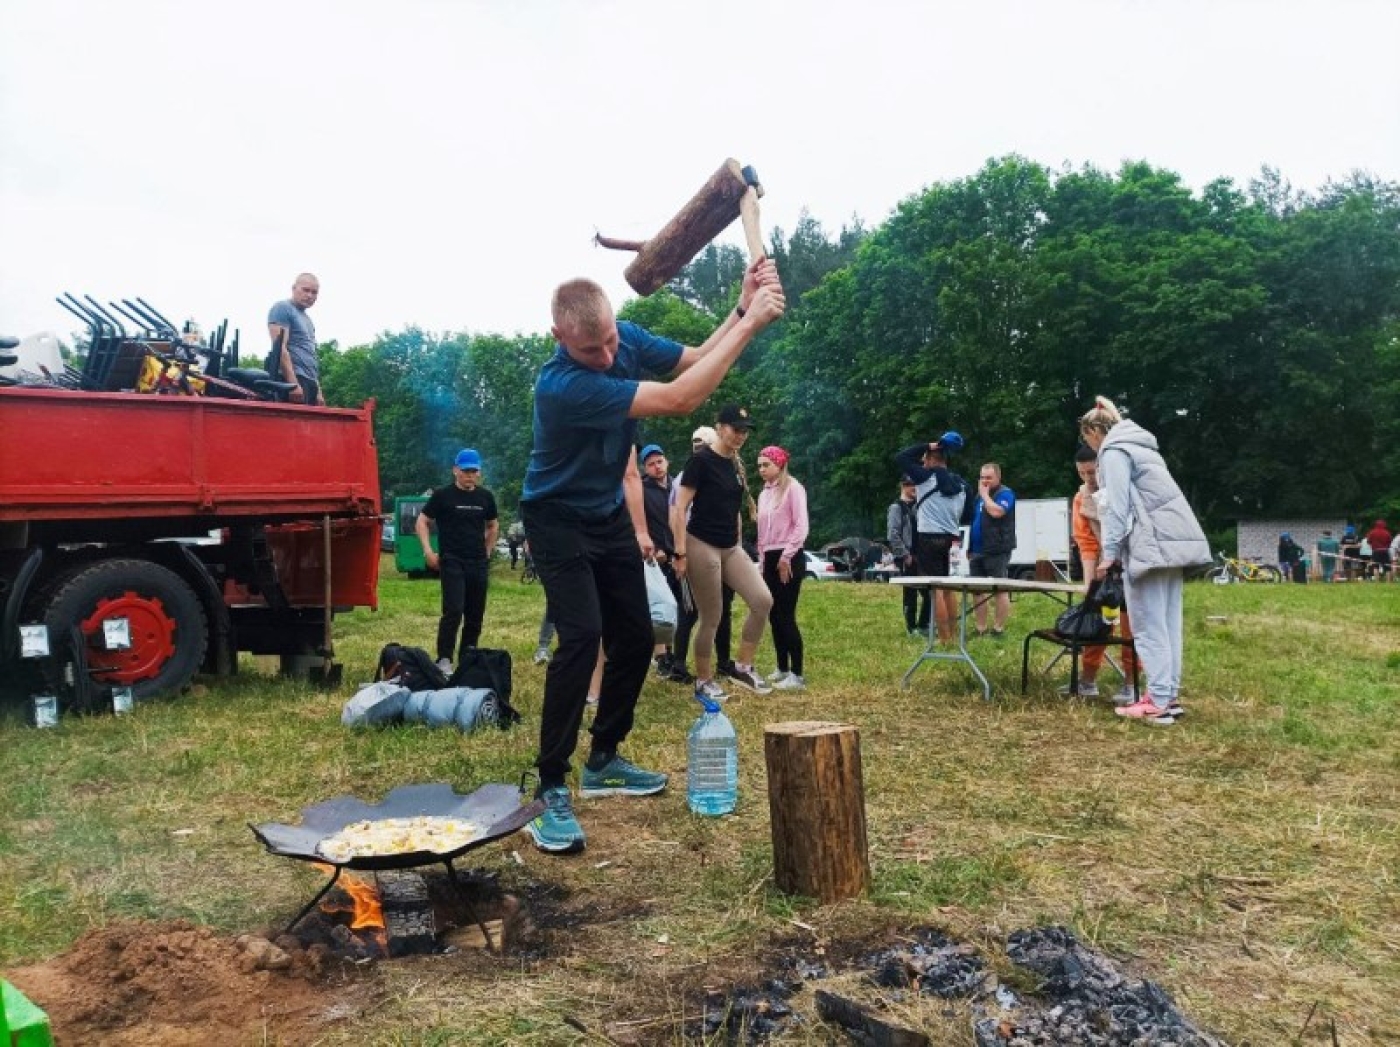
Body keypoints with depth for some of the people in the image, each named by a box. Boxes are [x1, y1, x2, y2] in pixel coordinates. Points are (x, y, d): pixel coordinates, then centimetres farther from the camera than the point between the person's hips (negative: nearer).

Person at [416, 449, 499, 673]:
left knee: (475, 615, 7)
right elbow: (422, 522, 2)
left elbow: (493, 525, 24)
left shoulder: (485, 497, 9)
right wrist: (428, 551, -8)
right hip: (452, 562, -4)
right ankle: (444, 660, -11)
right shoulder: (442, 495, -2)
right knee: (453, 611, -17)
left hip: (479, 564, 5)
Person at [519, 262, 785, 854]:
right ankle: (550, 791, -14)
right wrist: (751, 323, -37)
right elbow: (680, 399, -39)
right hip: (559, 520, -7)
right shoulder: (562, 385, -36)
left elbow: (695, 361, -2)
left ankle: (604, 759, 24)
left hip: (610, 516, 8)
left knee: (635, 637, 8)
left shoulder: (626, 338, -12)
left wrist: (742, 309, -20)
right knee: (582, 636, -23)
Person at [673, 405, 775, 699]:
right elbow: (680, 509, -13)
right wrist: (681, 552, -17)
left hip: (731, 548, 7)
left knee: (763, 601, -7)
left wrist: (739, 544, 20)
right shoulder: (701, 460, -10)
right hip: (702, 546, -7)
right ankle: (703, 681, 17)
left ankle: (743, 667, 8)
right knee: (711, 619, -1)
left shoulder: (737, 465, 12)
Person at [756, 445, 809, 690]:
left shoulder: (793, 488, -8)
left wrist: (786, 557, -17)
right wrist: (763, 560, 13)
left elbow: (801, 526, -15)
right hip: (769, 559, 8)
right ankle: (783, 669, 19)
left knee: (786, 616, -9)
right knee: (774, 616, 10)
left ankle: (797, 675, -3)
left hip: (789, 558, -8)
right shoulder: (763, 494, 15)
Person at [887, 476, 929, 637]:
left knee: (928, 591, 6)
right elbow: (892, 535, -15)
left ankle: (923, 624, 17)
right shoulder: (896, 507, -7)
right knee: (911, 593, -1)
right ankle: (912, 627, 8)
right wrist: (905, 555, -16)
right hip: (908, 557, -7)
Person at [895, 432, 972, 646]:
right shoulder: (960, 483, 10)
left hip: (929, 538, -7)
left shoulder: (927, 476, -8)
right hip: (951, 539, 7)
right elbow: (968, 516, 14)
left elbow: (900, 458, -4)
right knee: (949, 589, 15)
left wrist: (927, 446, -2)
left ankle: (944, 638, -7)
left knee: (936, 589, -6)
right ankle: (951, 635, 20)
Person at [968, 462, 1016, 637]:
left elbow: (996, 512, -25)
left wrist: (985, 494, -11)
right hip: (977, 551, 8)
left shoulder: (1005, 493, -5)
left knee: (1000, 590, -4)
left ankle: (999, 629, -1)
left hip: (997, 551, -8)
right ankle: (980, 628, 13)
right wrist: (969, 547, 18)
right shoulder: (979, 495, 19)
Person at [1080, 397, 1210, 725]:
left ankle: (1158, 704, -10)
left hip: (1151, 543, -10)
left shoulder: (1113, 451, -4)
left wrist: (1110, 553, -12)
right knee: (1167, 623, 9)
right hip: (1174, 539, 10)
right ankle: (1170, 695, 12)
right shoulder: (1138, 446, 25)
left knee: (1148, 627, -9)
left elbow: (1118, 506, -12)